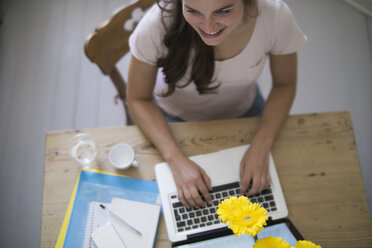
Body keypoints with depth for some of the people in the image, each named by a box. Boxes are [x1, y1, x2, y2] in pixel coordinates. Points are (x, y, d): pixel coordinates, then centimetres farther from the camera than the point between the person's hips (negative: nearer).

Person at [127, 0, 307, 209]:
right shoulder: (159, 23, -36)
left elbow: (284, 85, -12)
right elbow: (139, 99, -21)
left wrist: (262, 145, -25)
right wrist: (176, 159, -33)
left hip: (243, 111, 2)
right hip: (175, 118, -1)